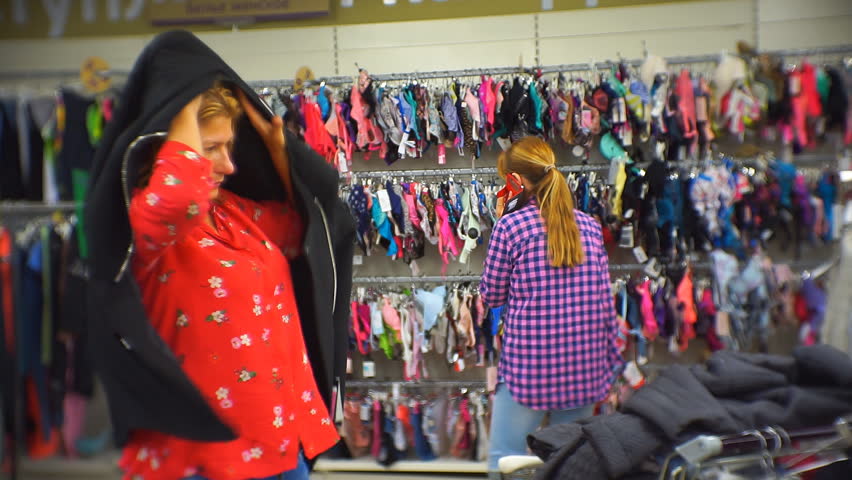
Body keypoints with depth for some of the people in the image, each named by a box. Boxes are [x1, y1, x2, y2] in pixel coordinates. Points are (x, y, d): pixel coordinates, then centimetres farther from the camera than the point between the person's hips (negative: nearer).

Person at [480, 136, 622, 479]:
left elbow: (491, 296, 2)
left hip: (528, 364, -4)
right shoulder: (589, 225, 5)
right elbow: (605, 300, 6)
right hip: (584, 365, 5)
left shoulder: (510, 225, -7)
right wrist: (609, 360, 15)